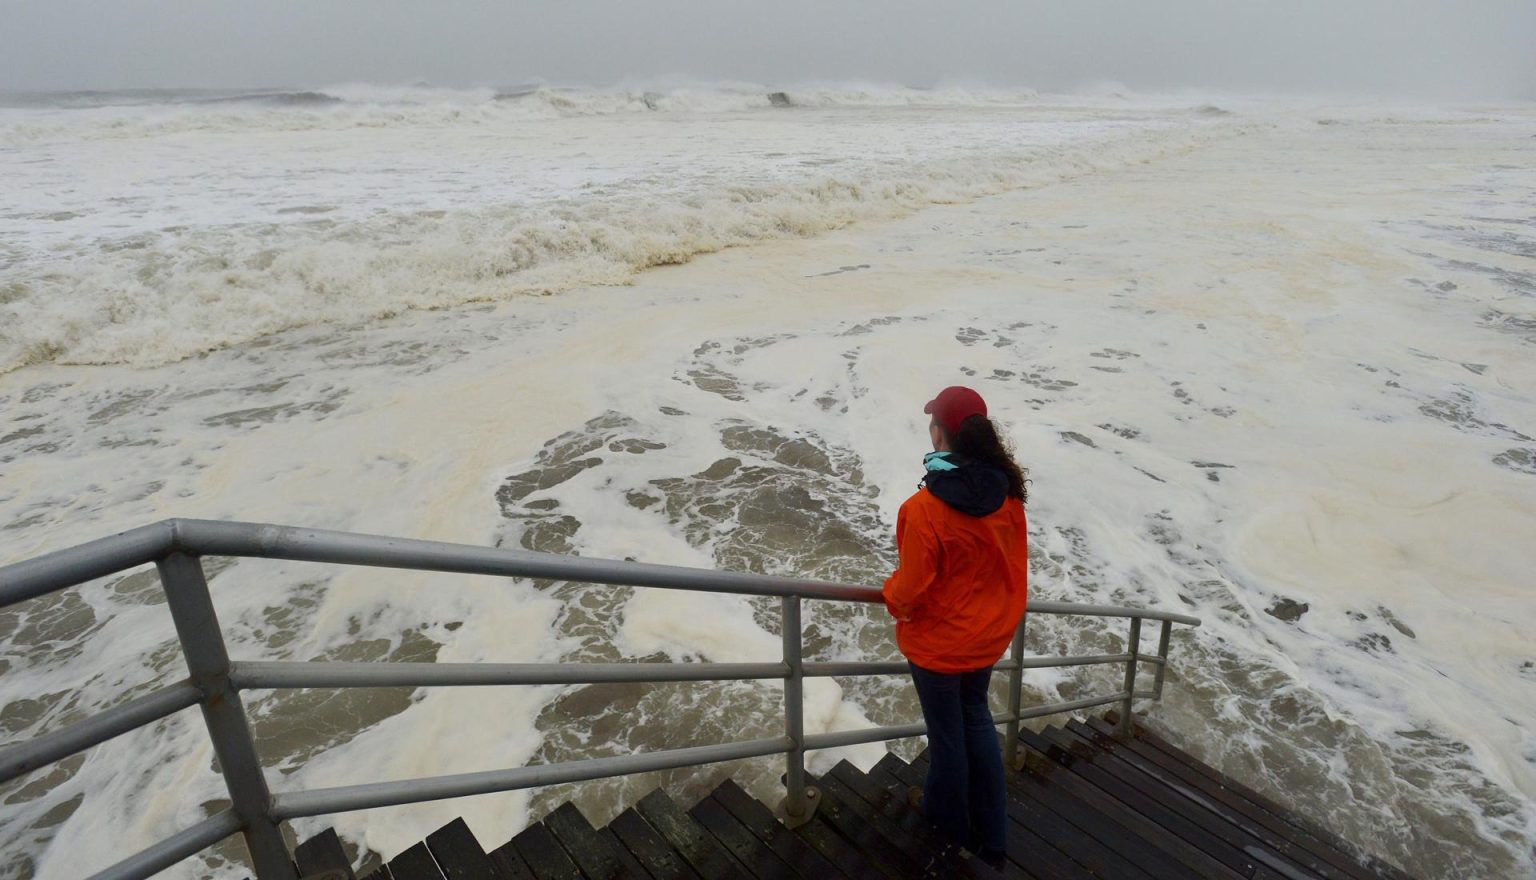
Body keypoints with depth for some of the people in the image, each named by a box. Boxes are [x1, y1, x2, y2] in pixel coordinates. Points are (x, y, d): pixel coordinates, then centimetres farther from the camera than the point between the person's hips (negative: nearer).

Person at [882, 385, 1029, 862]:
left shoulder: (924, 508, -31)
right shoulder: (1007, 492, -13)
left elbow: (910, 589, -22)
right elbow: (1011, 562, 1)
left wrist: (892, 598, 1)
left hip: (938, 642, -5)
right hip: (990, 634, 6)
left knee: (947, 733, 17)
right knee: (976, 717, 27)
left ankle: (949, 825, 44)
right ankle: (990, 833, 41)